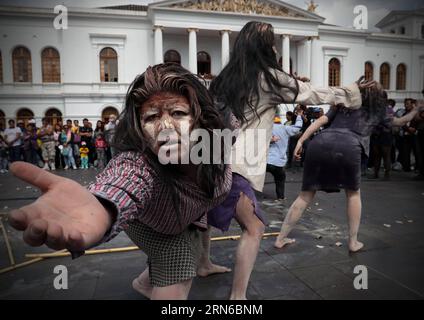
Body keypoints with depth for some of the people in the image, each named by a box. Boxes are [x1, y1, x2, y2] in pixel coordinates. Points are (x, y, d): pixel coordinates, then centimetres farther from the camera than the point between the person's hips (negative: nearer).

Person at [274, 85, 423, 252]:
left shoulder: (343, 104, 34)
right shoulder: (378, 112, 30)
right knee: (353, 193, 24)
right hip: (348, 148, -2)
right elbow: (400, 121, 48)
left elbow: (321, 120, 18)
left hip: (320, 143, 3)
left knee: (306, 195, 13)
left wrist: (300, 141, 11)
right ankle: (353, 241, 27)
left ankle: (281, 238, 14)